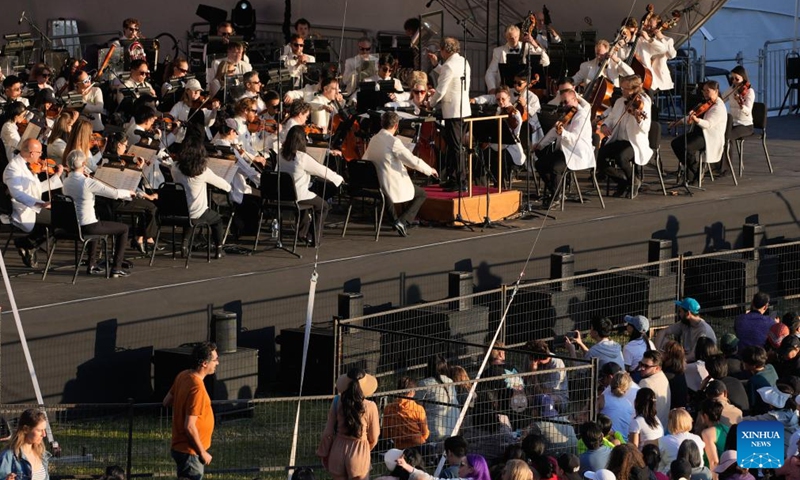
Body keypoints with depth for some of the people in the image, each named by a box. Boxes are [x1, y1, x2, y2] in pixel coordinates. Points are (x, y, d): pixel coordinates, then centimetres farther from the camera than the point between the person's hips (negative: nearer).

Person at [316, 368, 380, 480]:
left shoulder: (338, 402, -6)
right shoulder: (370, 407, -11)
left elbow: (328, 433, 0)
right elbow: (373, 438, 0)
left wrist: (324, 453, 14)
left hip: (338, 451, 2)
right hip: (359, 454, -2)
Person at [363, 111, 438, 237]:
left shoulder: (373, 140, 3)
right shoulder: (393, 141, -18)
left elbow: (365, 161, 17)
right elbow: (413, 161, -19)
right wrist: (430, 170, -3)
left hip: (374, 185, 7)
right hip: (393, 186, -7)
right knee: (421, 194, 11)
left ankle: (394, 220, 40)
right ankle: (402, 222, -4)